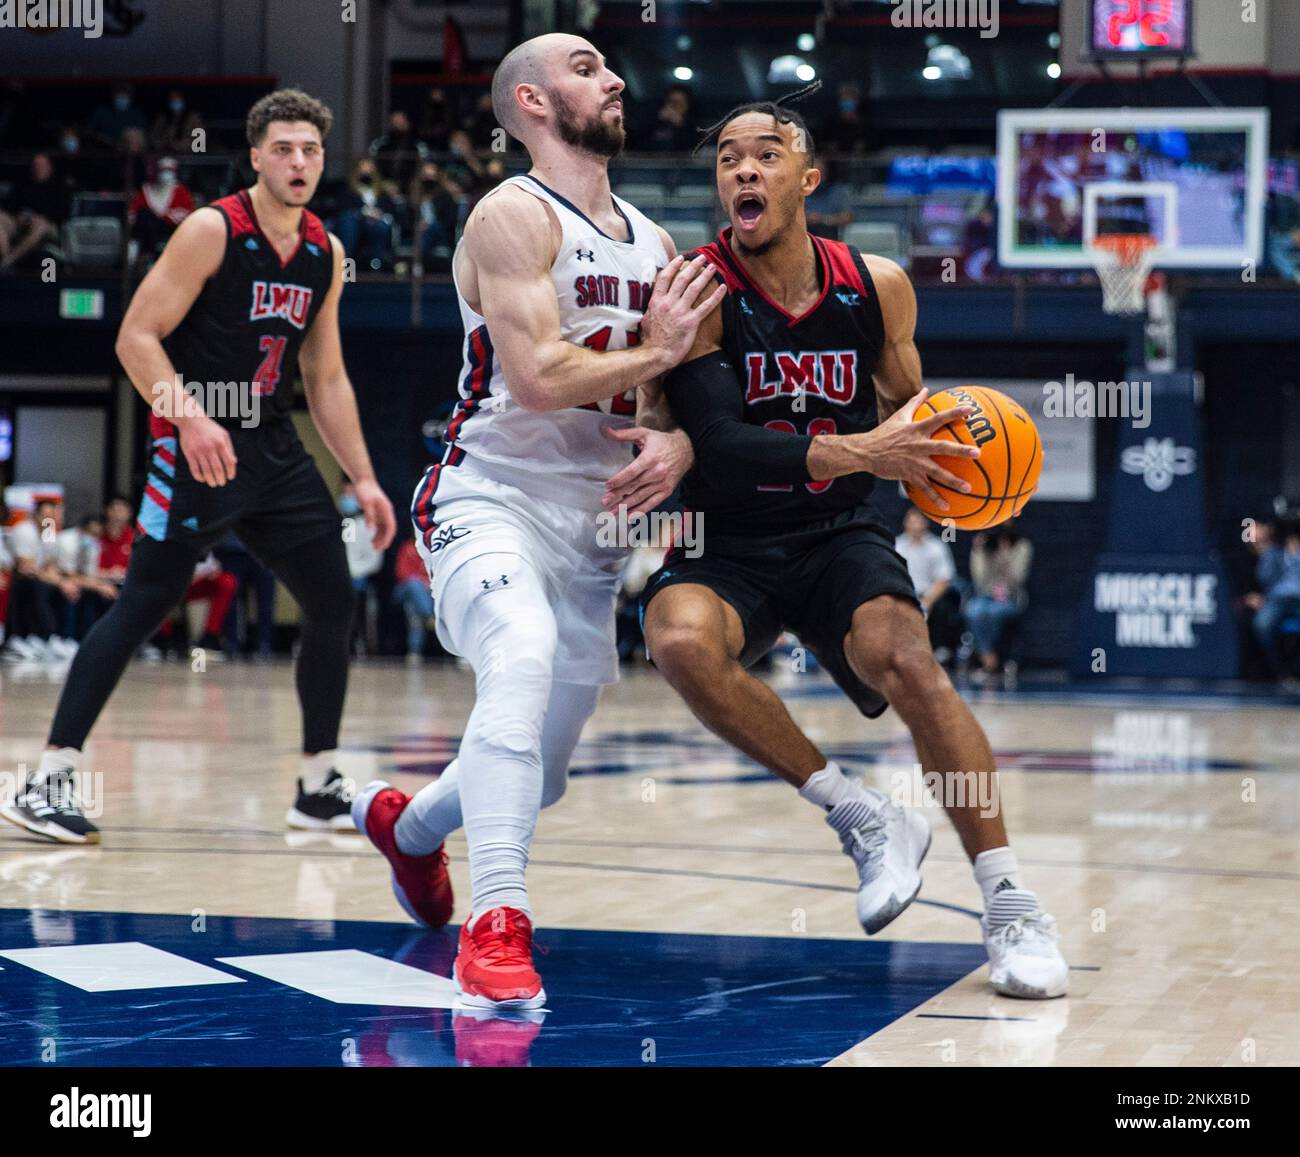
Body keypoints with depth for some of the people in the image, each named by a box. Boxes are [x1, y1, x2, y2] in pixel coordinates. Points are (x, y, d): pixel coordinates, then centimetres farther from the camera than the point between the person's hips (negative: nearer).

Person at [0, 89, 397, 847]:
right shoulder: (212, 231, -10)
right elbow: (136, 338, -13)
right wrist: (189, 417, -26)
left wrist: (364, 478, 13)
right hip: (196, 444, -7)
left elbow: (326, 377, 17)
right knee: (143, 606, -12)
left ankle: (320, 788, 18)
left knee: (334, 605, 6)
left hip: (274, 448, 7)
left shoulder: (326, 253, 9)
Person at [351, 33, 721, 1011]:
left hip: (588, 528, 7)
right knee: (523, 660, -37)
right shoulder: (514, 217, -10)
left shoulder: (653, 244, 13)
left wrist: (678, 442, -6)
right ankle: (496, 923, -39)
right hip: (490, 500, -7)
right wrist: (652, 353, -10)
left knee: (539, 775, 14)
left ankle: (406, 824, 46)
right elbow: (539, 377, -22)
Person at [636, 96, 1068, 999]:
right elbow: (722, 450, -22)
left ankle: (1009, 902, -19)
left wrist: (943, 453, -7)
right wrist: (859, 453, -33)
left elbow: (906, 411, 17)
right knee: (678, 639, -34)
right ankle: (861, 817, -17)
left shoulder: (876, 287, 0)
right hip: (728, 547, -1)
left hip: (840, 535, 1)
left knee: (904, 660, -28)